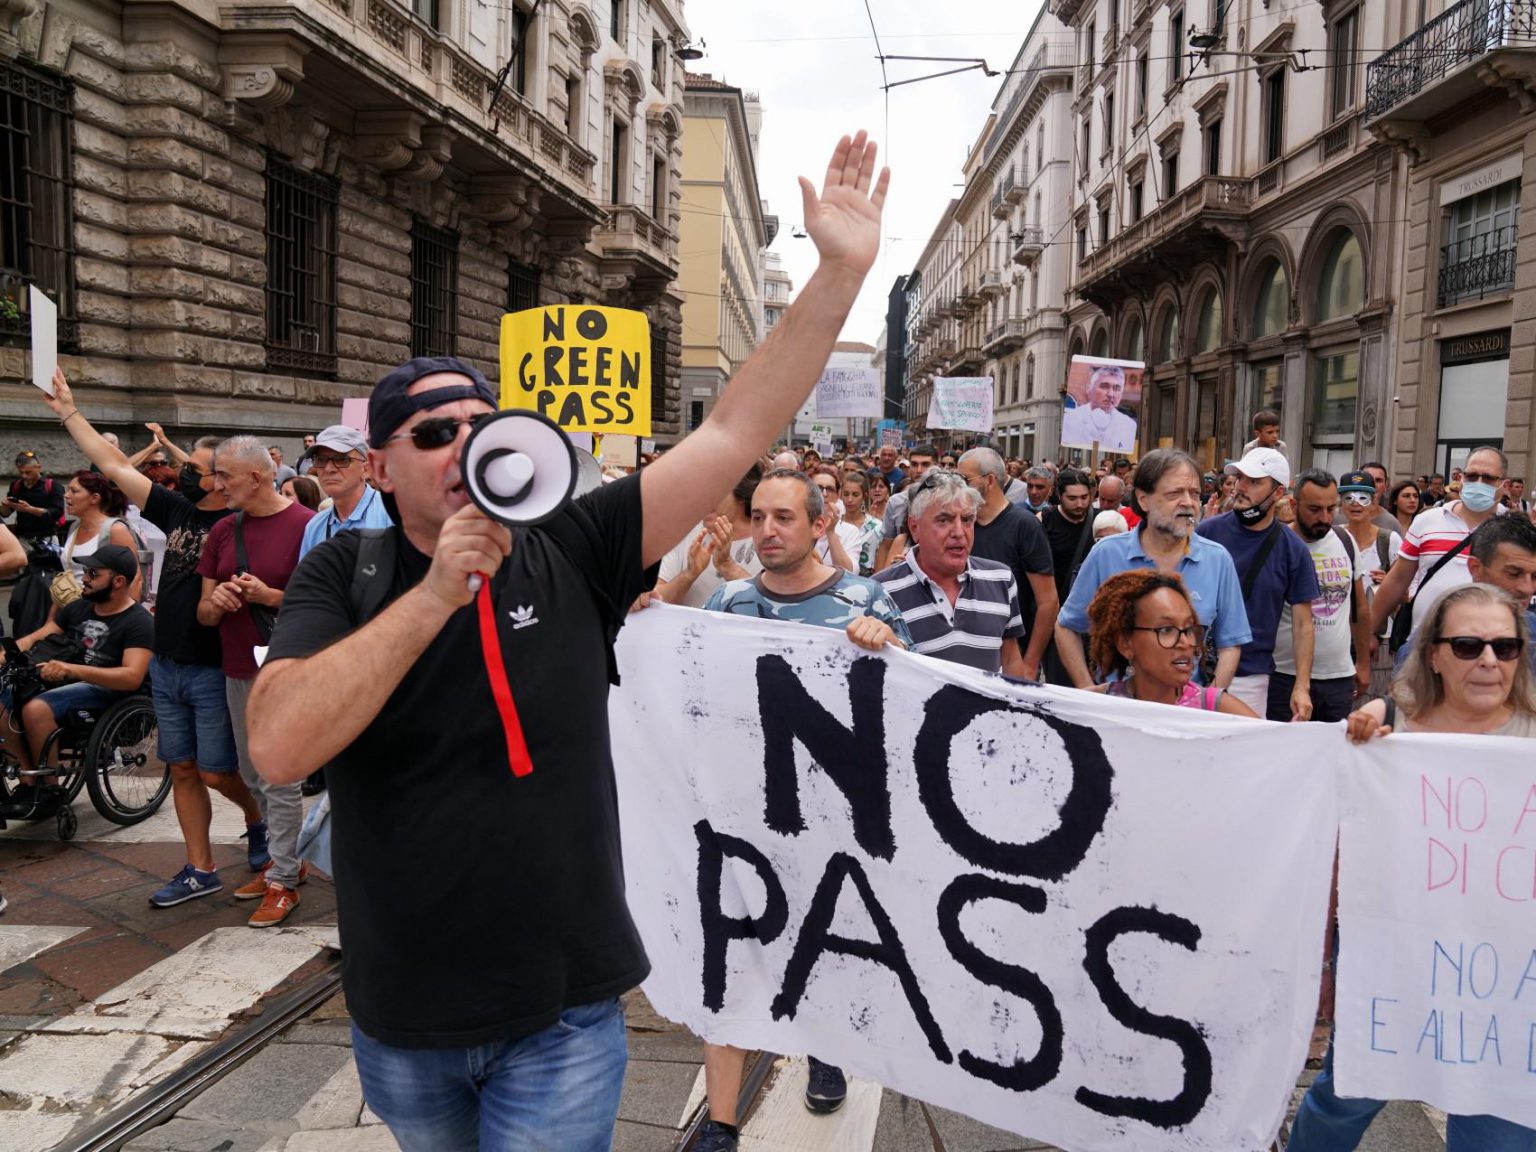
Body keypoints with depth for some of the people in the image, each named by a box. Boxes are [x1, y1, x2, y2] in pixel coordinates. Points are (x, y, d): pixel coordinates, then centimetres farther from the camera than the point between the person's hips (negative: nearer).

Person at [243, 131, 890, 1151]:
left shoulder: (570, 555, -8)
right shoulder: (342, 576, -7)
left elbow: (732, 436, -12)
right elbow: (278, 749, -21)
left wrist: (841, 273, -17)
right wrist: (435, 594, -26)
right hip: (399, 1018, 2)